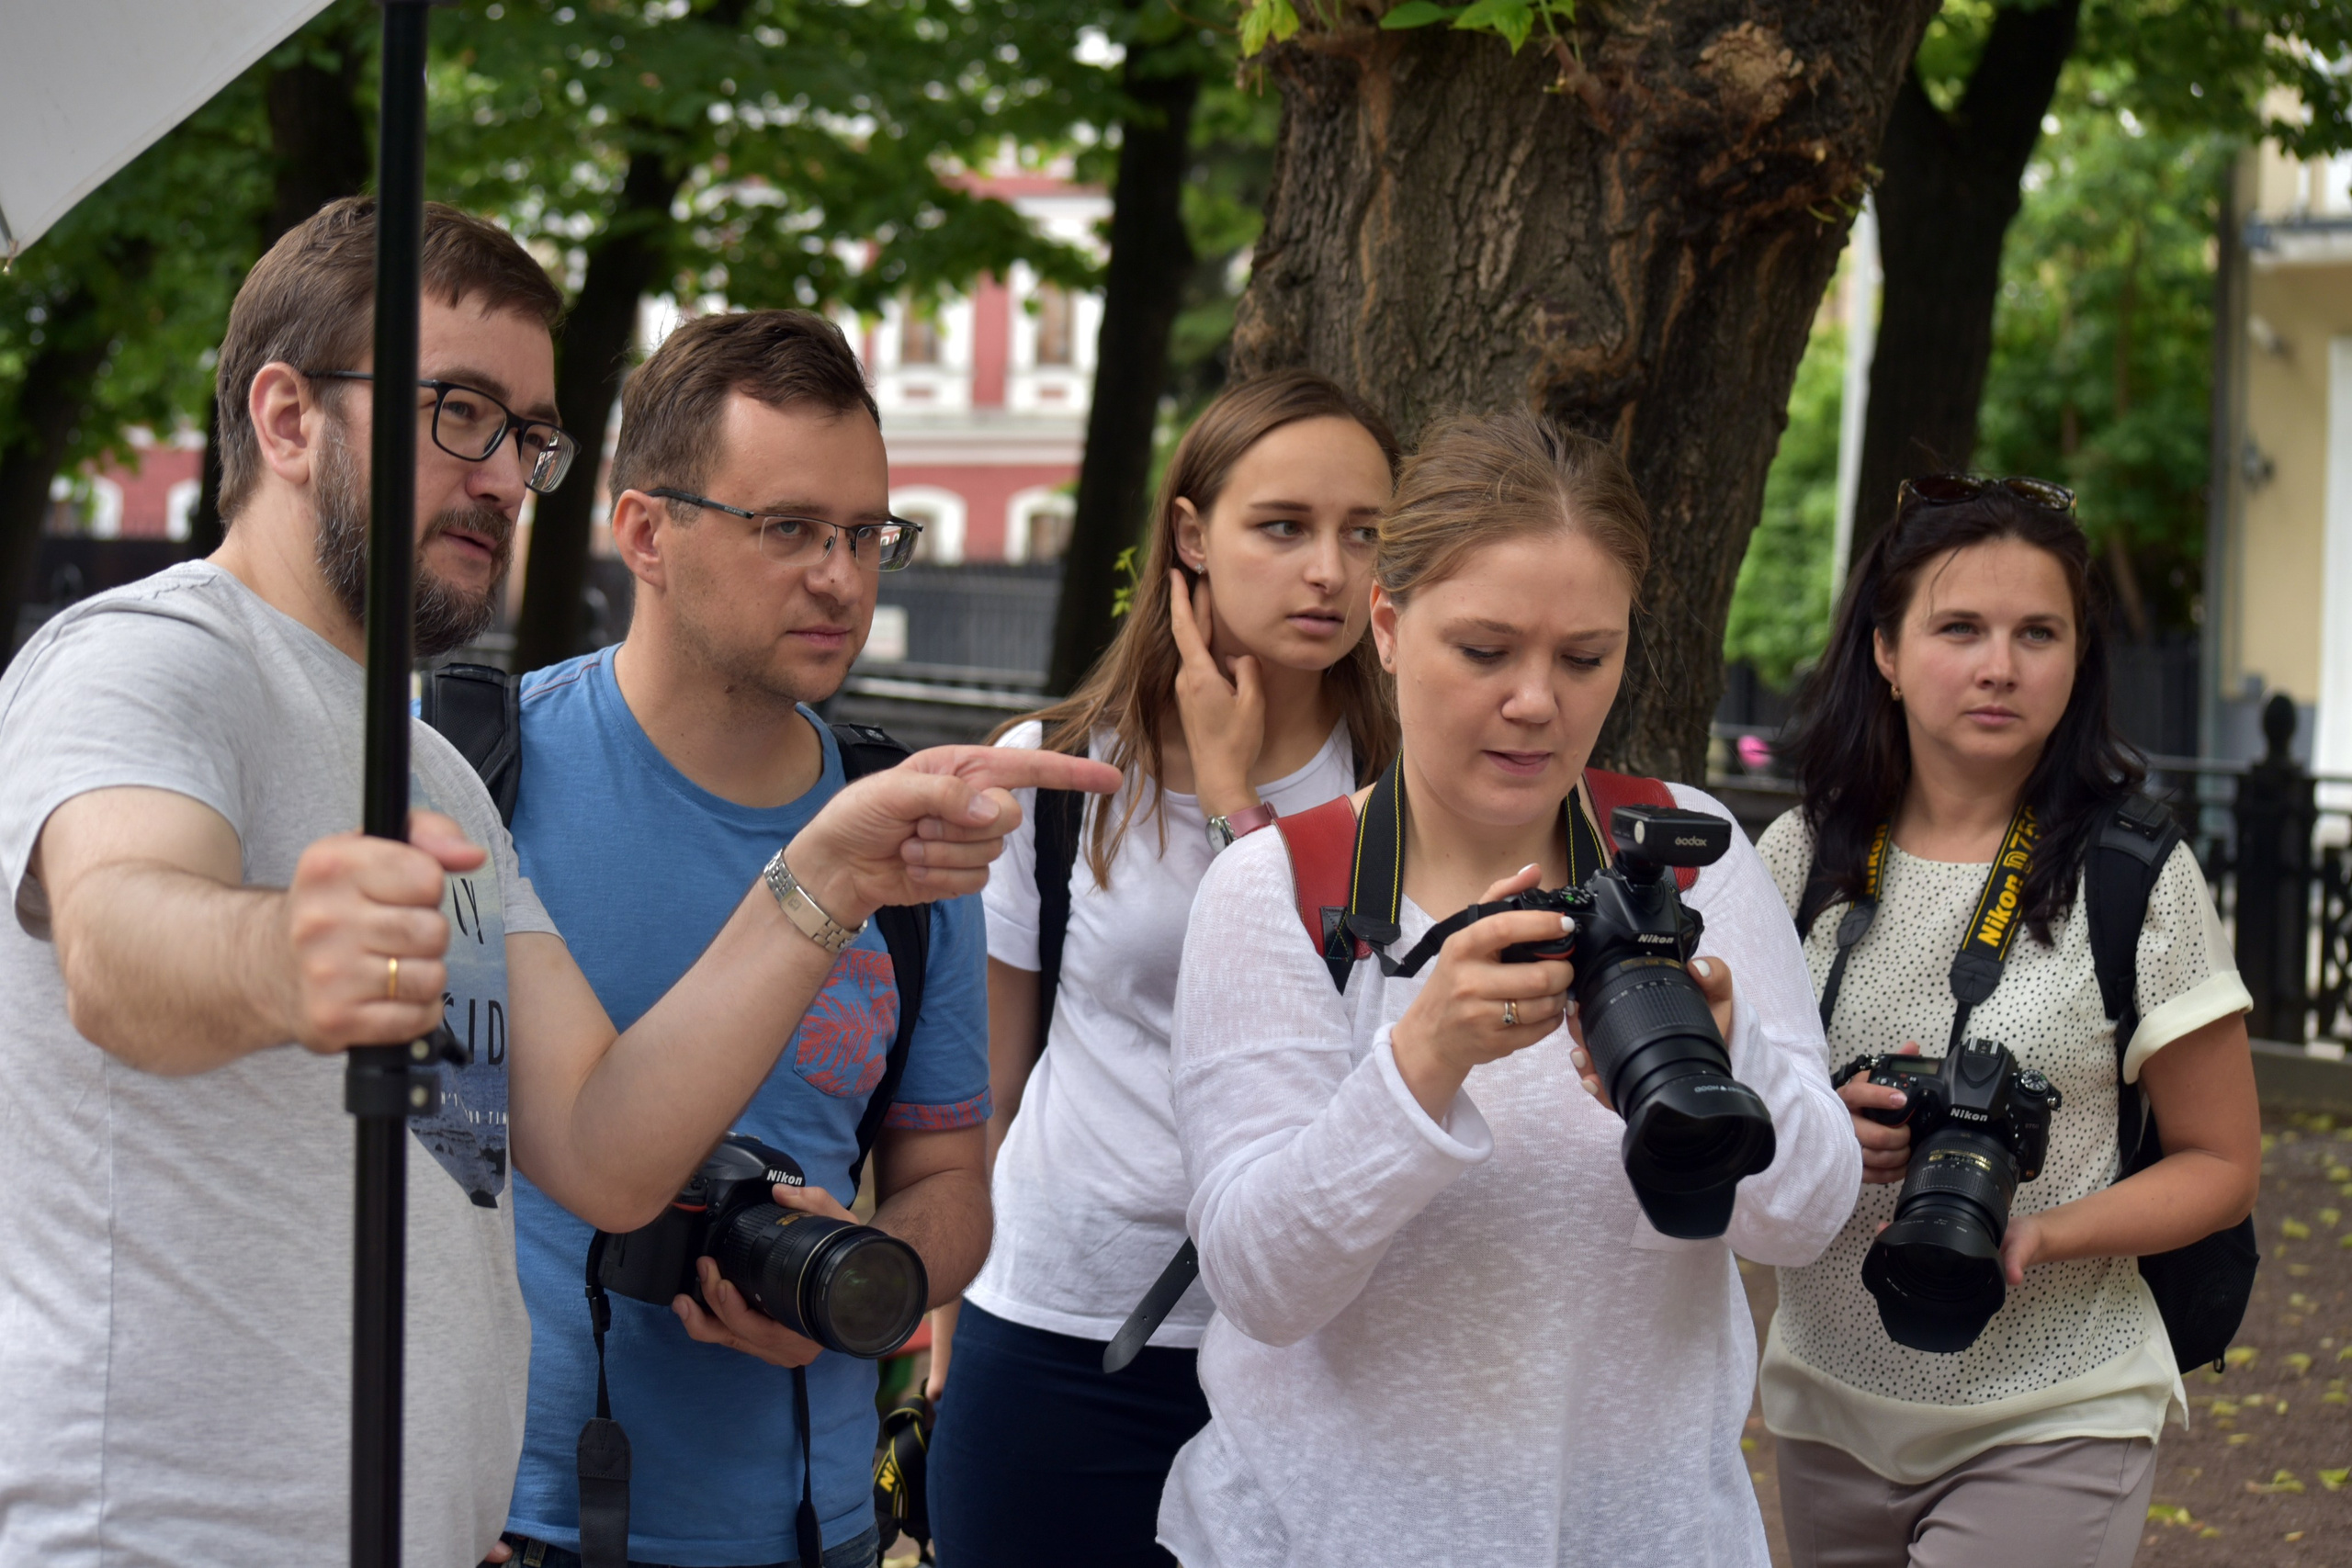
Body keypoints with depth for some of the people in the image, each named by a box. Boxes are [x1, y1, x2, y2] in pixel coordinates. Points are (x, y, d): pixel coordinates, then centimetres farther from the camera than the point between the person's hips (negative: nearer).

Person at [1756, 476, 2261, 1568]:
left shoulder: (2136, 876, -6)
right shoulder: (1800, 860, 1)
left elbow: (2220, 1165, 0)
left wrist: (2040, 1235, -18)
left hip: (2050, 1431, -3)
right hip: (1829, 1409, 3)